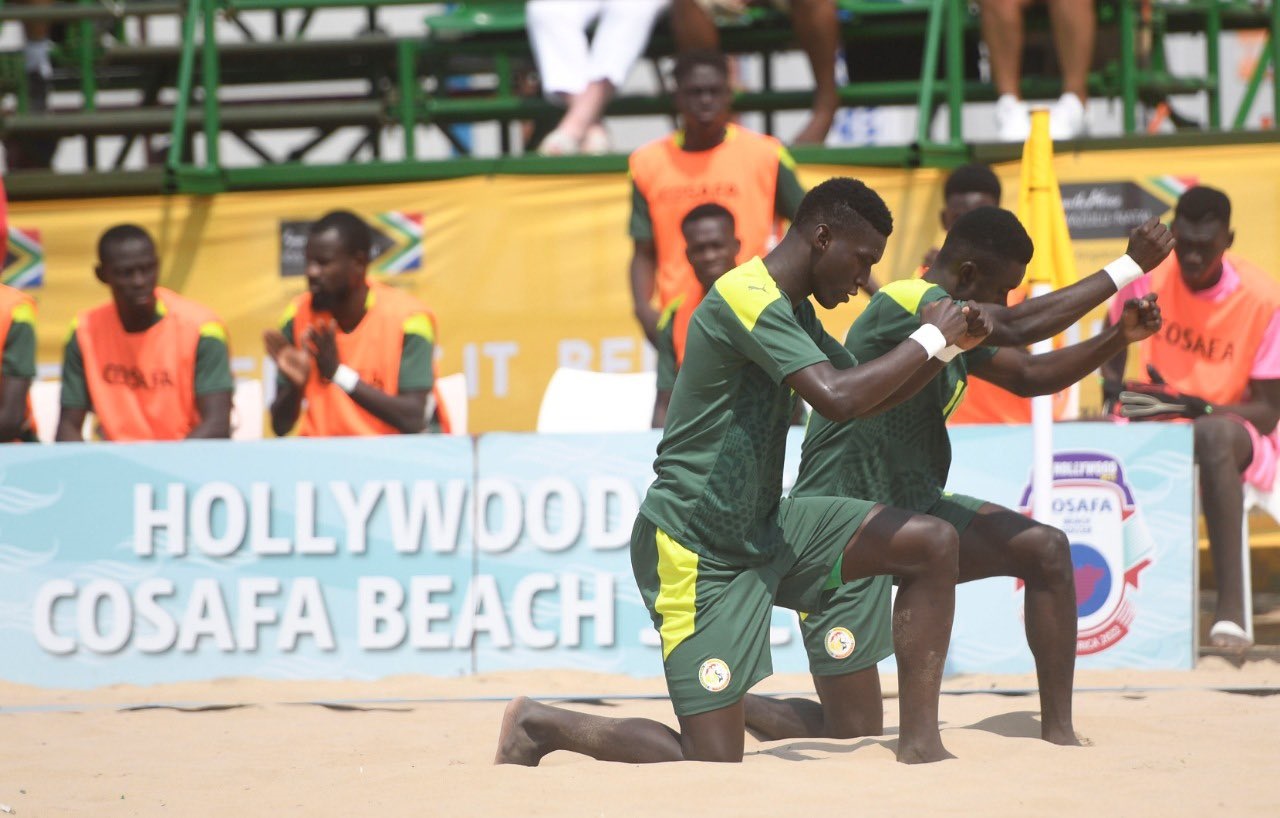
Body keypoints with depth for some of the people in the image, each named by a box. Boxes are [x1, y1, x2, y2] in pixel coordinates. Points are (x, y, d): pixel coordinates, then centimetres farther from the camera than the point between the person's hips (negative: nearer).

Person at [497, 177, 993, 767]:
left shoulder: (792, 311, 11)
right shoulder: (748, 299, -21)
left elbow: (867, 395, 24)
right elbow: (837, 398, -32)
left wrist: (946, 342, 8)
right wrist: (929, 338, -19)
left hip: (763, 528, 10)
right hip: (697, 552, -10)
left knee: (932, 544, -1)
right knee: (713, 766, -10)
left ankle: (919, 743, 3)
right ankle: (542, 726, 10)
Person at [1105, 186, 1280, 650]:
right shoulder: (1148, 278, -2)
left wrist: (1198, 409, -25)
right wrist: (1114, 387, -11)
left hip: (1235, 435, -4)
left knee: (1213, 434, -41)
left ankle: (1231, 607, -50)